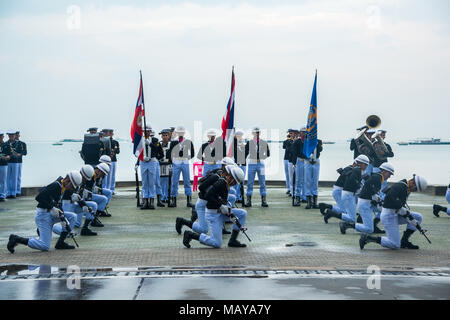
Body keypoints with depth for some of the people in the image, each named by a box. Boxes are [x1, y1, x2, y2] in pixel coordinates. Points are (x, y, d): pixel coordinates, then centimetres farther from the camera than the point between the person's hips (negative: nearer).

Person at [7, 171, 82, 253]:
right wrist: (52, 208, -21)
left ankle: (60, 243, 5)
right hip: (43, 214, -9)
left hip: (51, 214, 9)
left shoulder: (62, 187, 11)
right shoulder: (56, 185, -18)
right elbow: (39, 197, -24)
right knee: (45, 246, -13)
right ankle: (16, 239, -3)